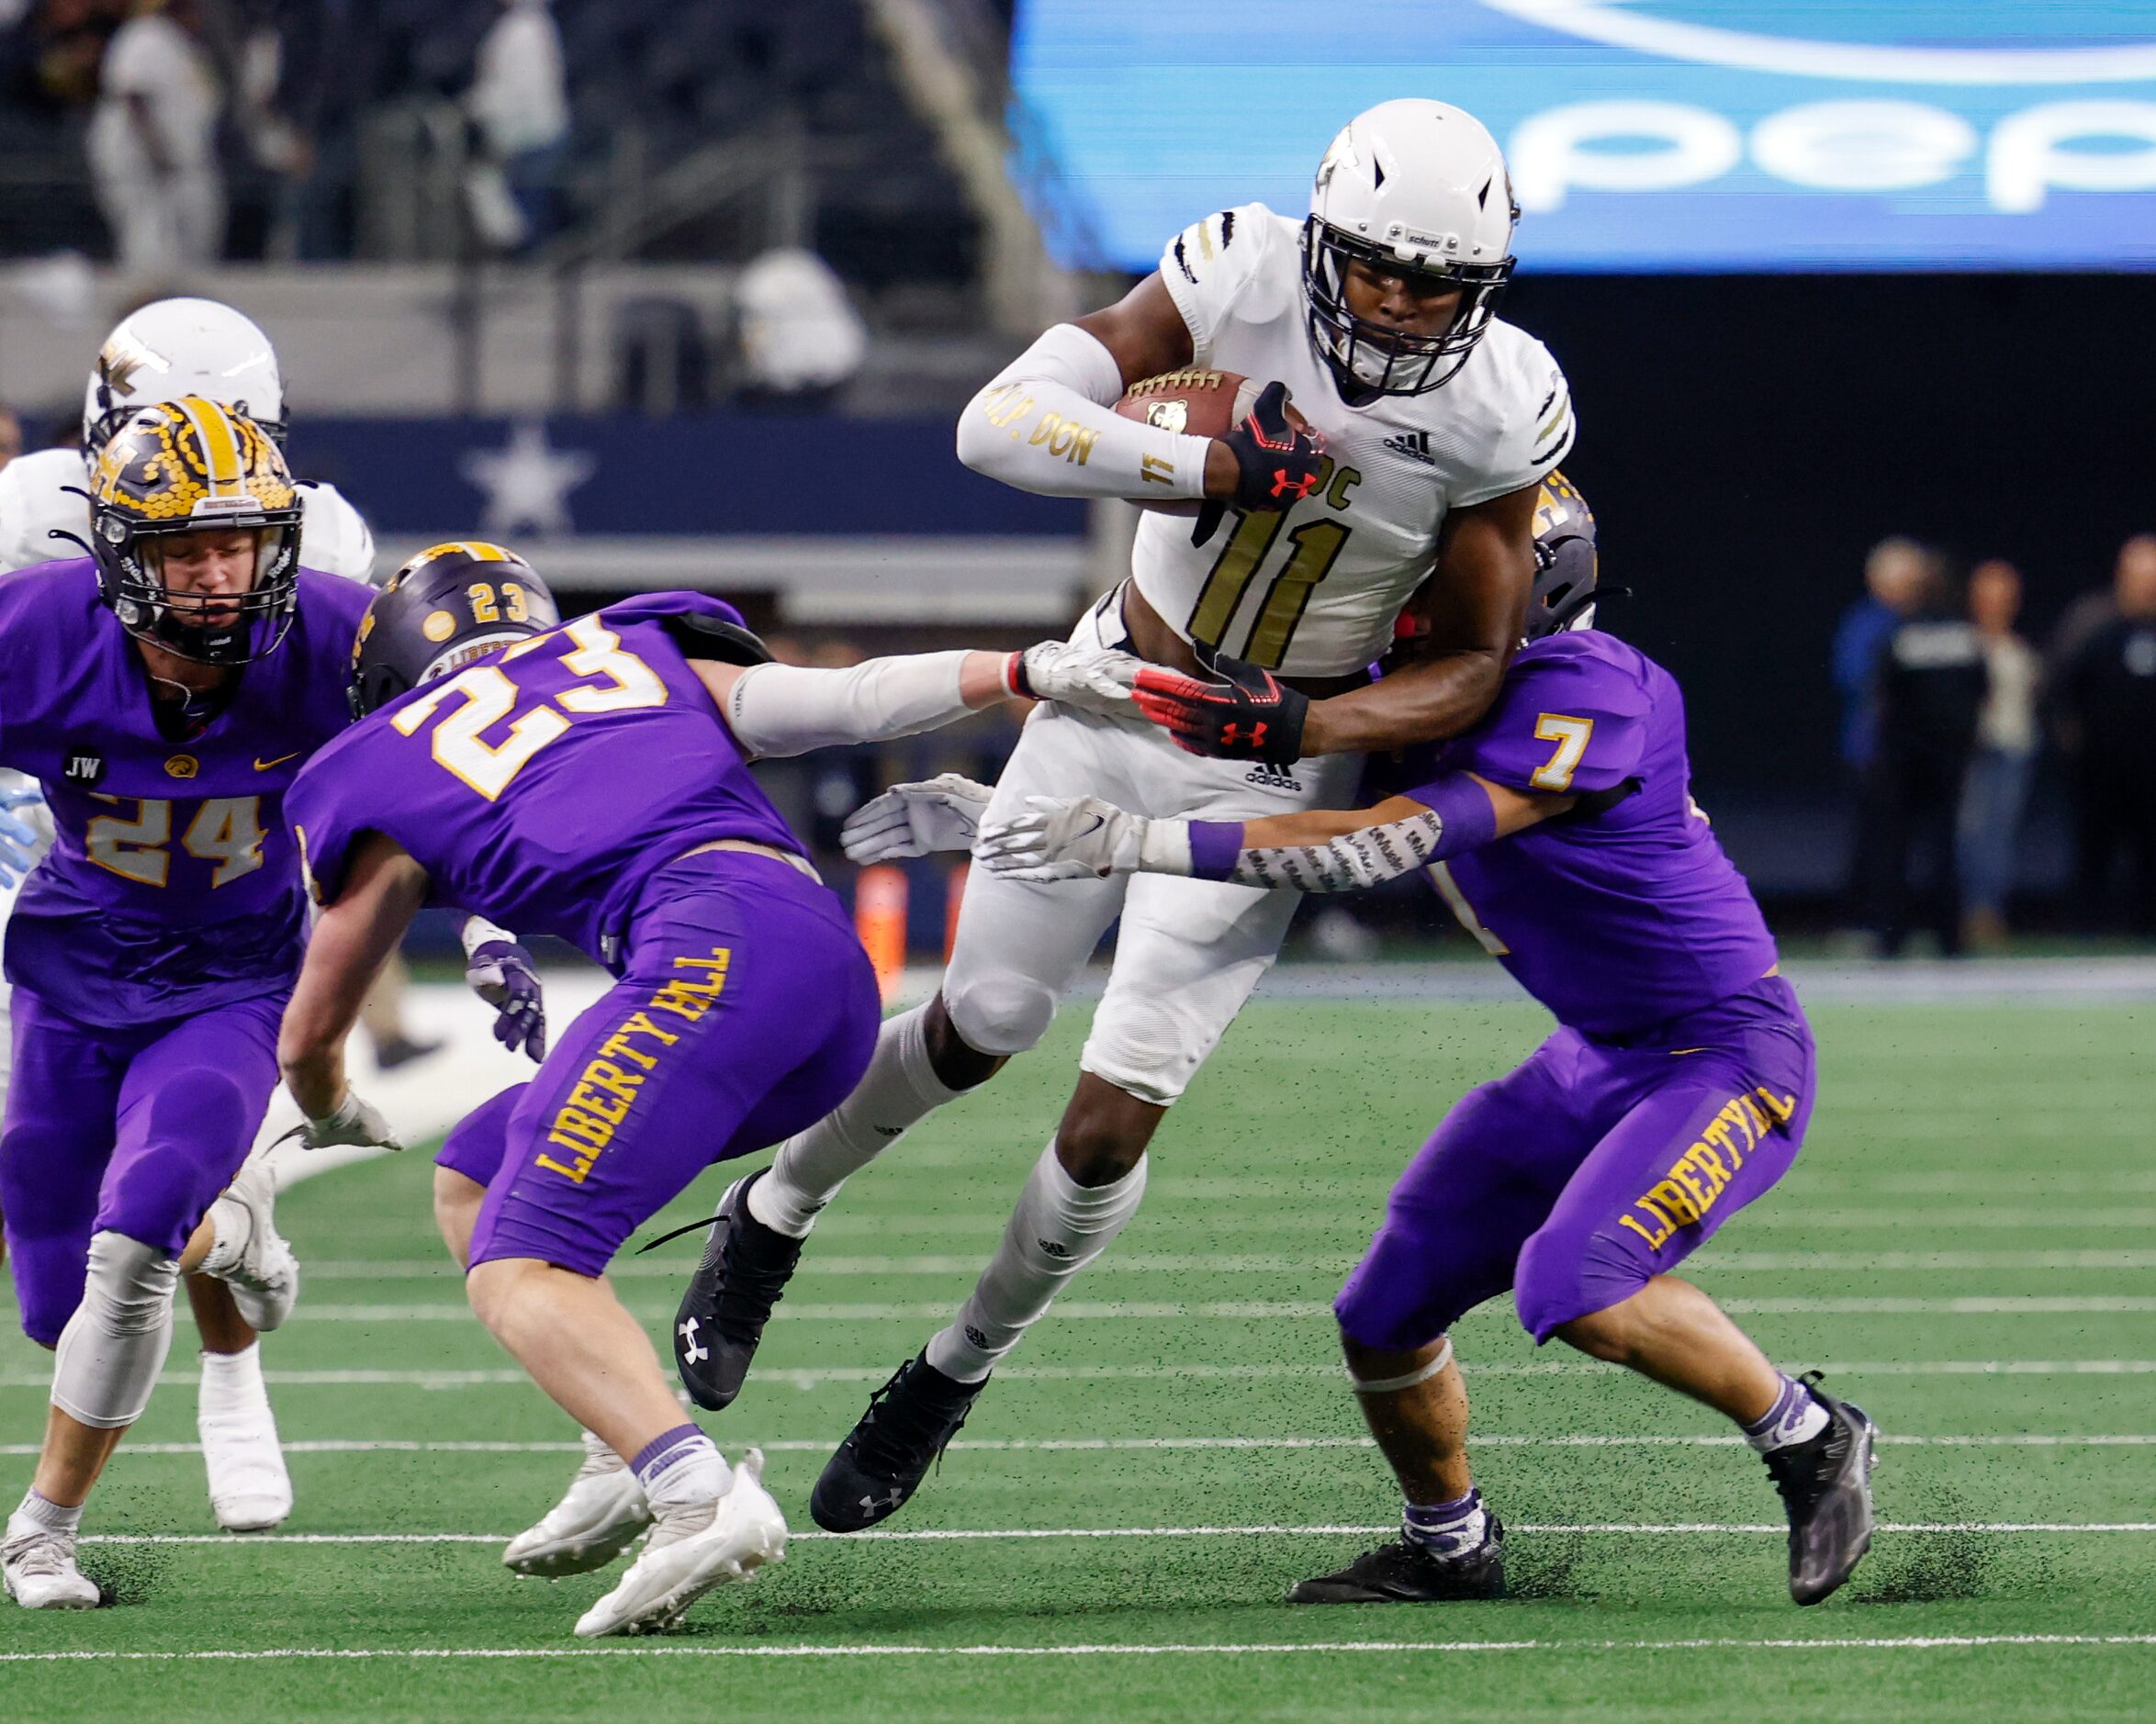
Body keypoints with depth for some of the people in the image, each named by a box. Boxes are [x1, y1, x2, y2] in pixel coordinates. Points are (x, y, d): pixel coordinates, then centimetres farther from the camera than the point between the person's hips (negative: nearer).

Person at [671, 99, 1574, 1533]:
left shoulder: (1500, 414, -21)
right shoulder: (1240, 279, -22)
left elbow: (1477, 666, -12)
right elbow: (1000, 424, -28)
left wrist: (1305, 729, -28)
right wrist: (1231, 468, -36)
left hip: (1273, 772, -1)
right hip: (1117, 698, 1)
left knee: (1112, 1122, -5)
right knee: (985, 1023, 14)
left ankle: (958, 1371, 22)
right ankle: (772, 1219, 43)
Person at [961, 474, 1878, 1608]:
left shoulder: (1584, 692, -27)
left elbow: (1390, 843, -34)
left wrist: (1139, 843, -39)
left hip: (1726, 1053, -9)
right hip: (1595, 1055, 9)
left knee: (1579, 1290, -28)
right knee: (1385, 1318, 4)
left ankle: (1812, 1441, -5)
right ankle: (1447, 1545, 30)